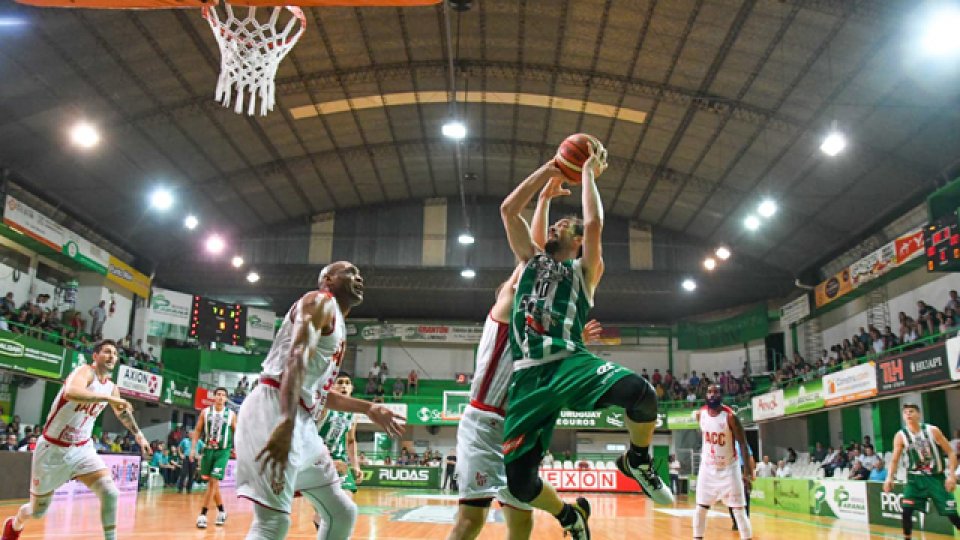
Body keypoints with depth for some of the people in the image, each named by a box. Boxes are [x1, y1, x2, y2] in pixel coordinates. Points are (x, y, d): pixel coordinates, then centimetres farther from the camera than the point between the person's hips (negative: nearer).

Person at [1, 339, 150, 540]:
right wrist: (109, 399, -44)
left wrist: (138, 433, 26)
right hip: (53, 449, -5)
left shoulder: (111, 387, 2)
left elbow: (123, 413, 23)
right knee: (38, 511, 13)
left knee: (110, 493, -17)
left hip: (82, 449, 5)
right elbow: (70, 393, -44)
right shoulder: (85, 372, -20)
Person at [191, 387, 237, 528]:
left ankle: (203, 514, -6)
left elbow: (236, 433, 7)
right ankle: (221, 511, 27)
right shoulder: (205, 412, 2)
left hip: (223, 451, -2)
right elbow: (197, 430, 6)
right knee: (212, 482, 11)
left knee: (213, 481, -12)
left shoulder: (231, 414, -1)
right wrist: (193, 448, -3)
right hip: (208, 449, 3)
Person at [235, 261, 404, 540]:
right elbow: (297, 356, -22)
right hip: (274, 411, -10)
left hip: (303, 424, 10)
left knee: (343, 513, 12)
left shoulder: (337, 326, 26)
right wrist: (286, 422, -36)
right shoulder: (320, 301, -3)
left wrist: (369, 409, 30)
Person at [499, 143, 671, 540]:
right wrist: (549, 170, 19)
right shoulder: (531, 259, 24)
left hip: (571, 364, -3)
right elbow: (508, 209, 16)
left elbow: (594, 223, -3)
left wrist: (589, 172, 9)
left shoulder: (584, 270, 14)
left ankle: (637, 462, 2)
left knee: (640, 392, -32)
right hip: (528, 376, 3)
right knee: (519, 481, -6)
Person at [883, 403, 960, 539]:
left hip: (936, 477, -1)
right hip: (916, 477, 1)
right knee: (906, 510, -11)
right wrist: (889, 478, -14)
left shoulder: (932, 430, -10)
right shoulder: (900, 435, -6)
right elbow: (894, 459, 0)